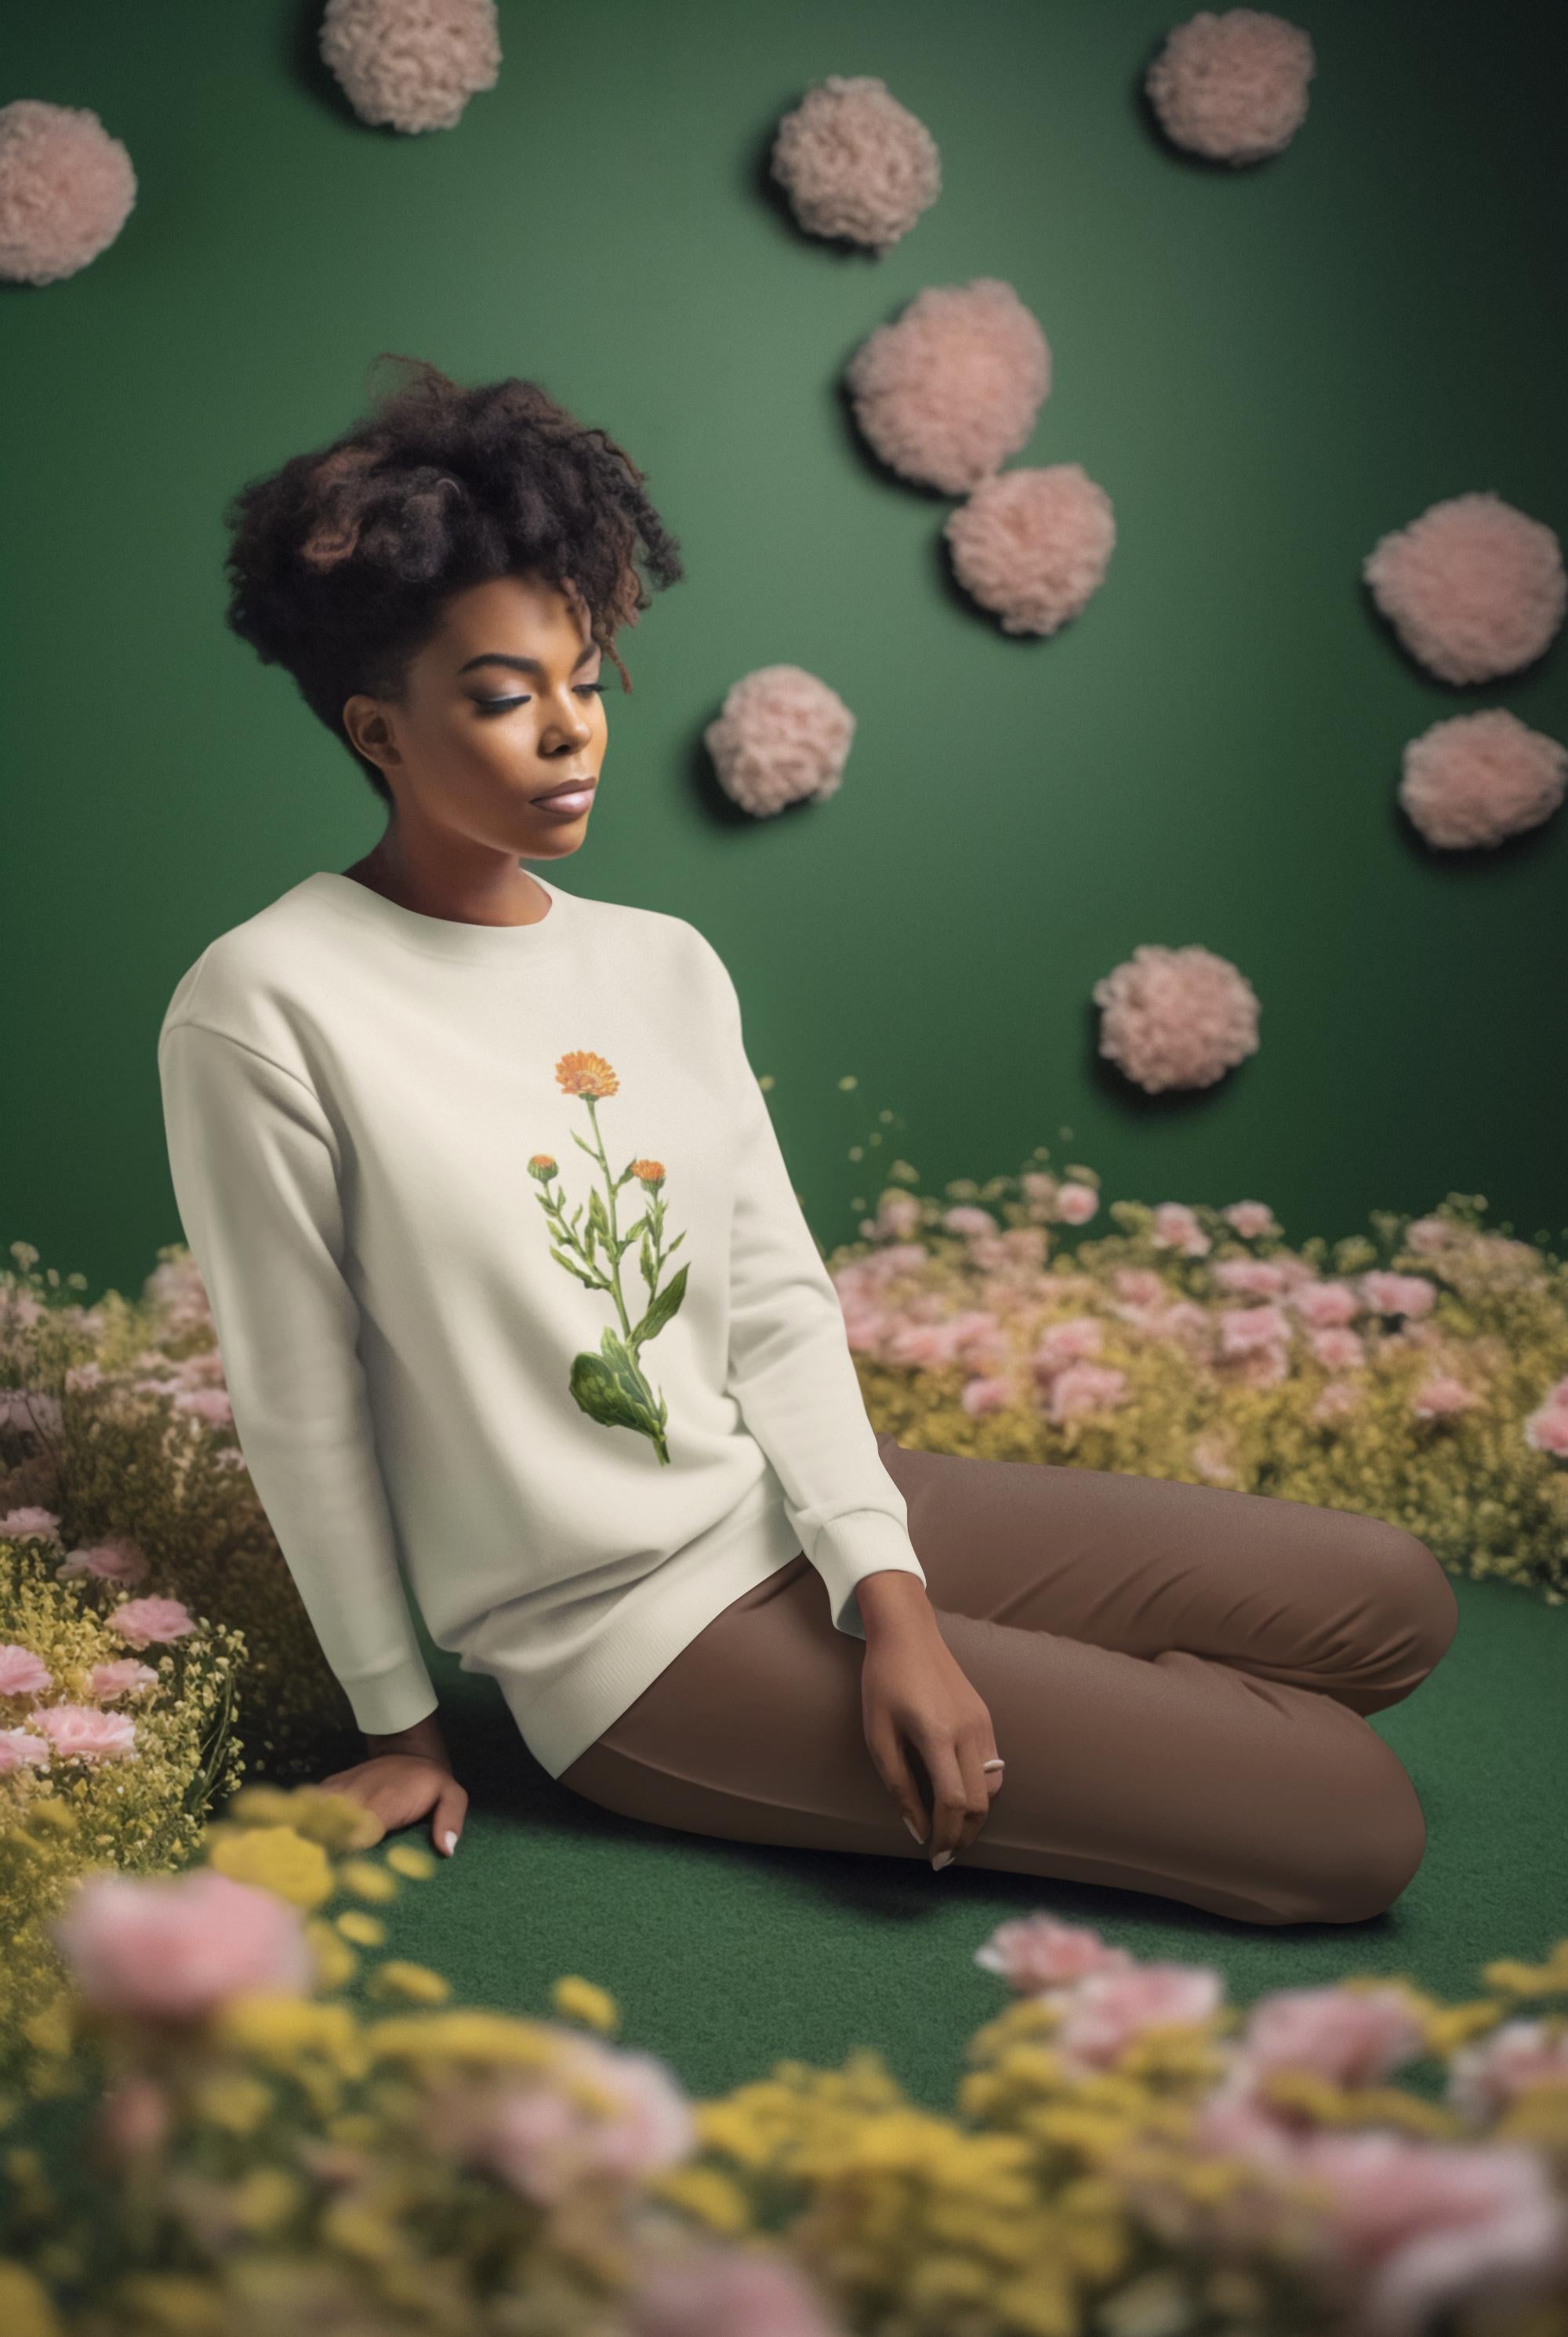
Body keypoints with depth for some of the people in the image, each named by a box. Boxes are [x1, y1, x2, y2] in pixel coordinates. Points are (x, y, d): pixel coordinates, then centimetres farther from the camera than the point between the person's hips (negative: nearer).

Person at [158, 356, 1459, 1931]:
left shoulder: (665, 964, 6)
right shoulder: (266, 1012, -15)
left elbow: (780, 1303, 2)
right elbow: (302, 1416, -9)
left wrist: (887, 1592, -11)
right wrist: (399, 1727, -2)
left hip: (810, 1507, 7)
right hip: (639, 1630, -7)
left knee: (1394, 1601, 4)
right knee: (1354, 1824, -11)